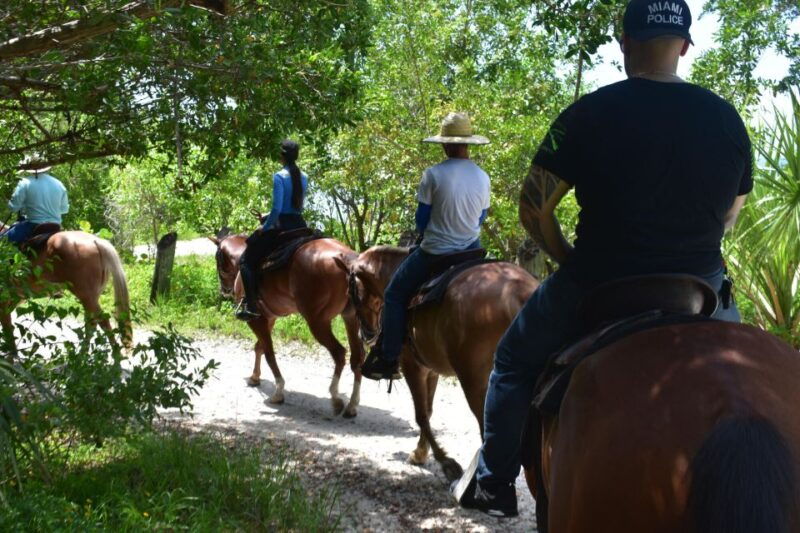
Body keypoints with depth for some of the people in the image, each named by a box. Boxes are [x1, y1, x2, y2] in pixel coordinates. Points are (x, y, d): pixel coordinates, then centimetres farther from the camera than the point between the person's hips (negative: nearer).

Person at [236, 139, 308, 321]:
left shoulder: (279, 176, -12)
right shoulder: (304, 177, 9)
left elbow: (277, 208, -19)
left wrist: (265, 226, -4)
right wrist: (267, 216, 20)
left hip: (282, 226, -7)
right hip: (300, 225, 7)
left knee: (246, 260, 3)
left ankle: (251, 304, -9)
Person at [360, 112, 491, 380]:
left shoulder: (433, 174, -13)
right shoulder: (482, 177, -1)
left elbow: (421, 219, -4)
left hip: (434, 253, -4)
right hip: (471, 251, 4)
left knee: (394, 294, 13)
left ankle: (388, 359, 10)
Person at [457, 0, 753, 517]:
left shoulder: (592, 113, -10)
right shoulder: (728, 119, 2)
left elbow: (534, 209, -10)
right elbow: (729, 215, 14)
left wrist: (570, 259, 5)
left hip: (597, 288, -3)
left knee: (515, 359, 22)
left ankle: (495, 483, 27)